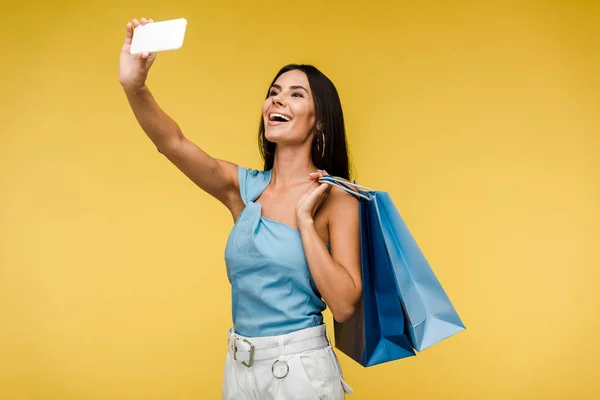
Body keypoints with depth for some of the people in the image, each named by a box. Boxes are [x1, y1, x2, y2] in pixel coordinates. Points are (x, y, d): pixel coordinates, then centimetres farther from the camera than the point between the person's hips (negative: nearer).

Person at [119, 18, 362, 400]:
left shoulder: (336, 199, -9)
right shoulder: (244, 187, 2)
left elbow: (344, 305, -16)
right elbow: (174, 144, -13)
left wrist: (305, 218, -18)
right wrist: (134, 86, -30)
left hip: (301, 367, -4)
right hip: (239, 367, 4)